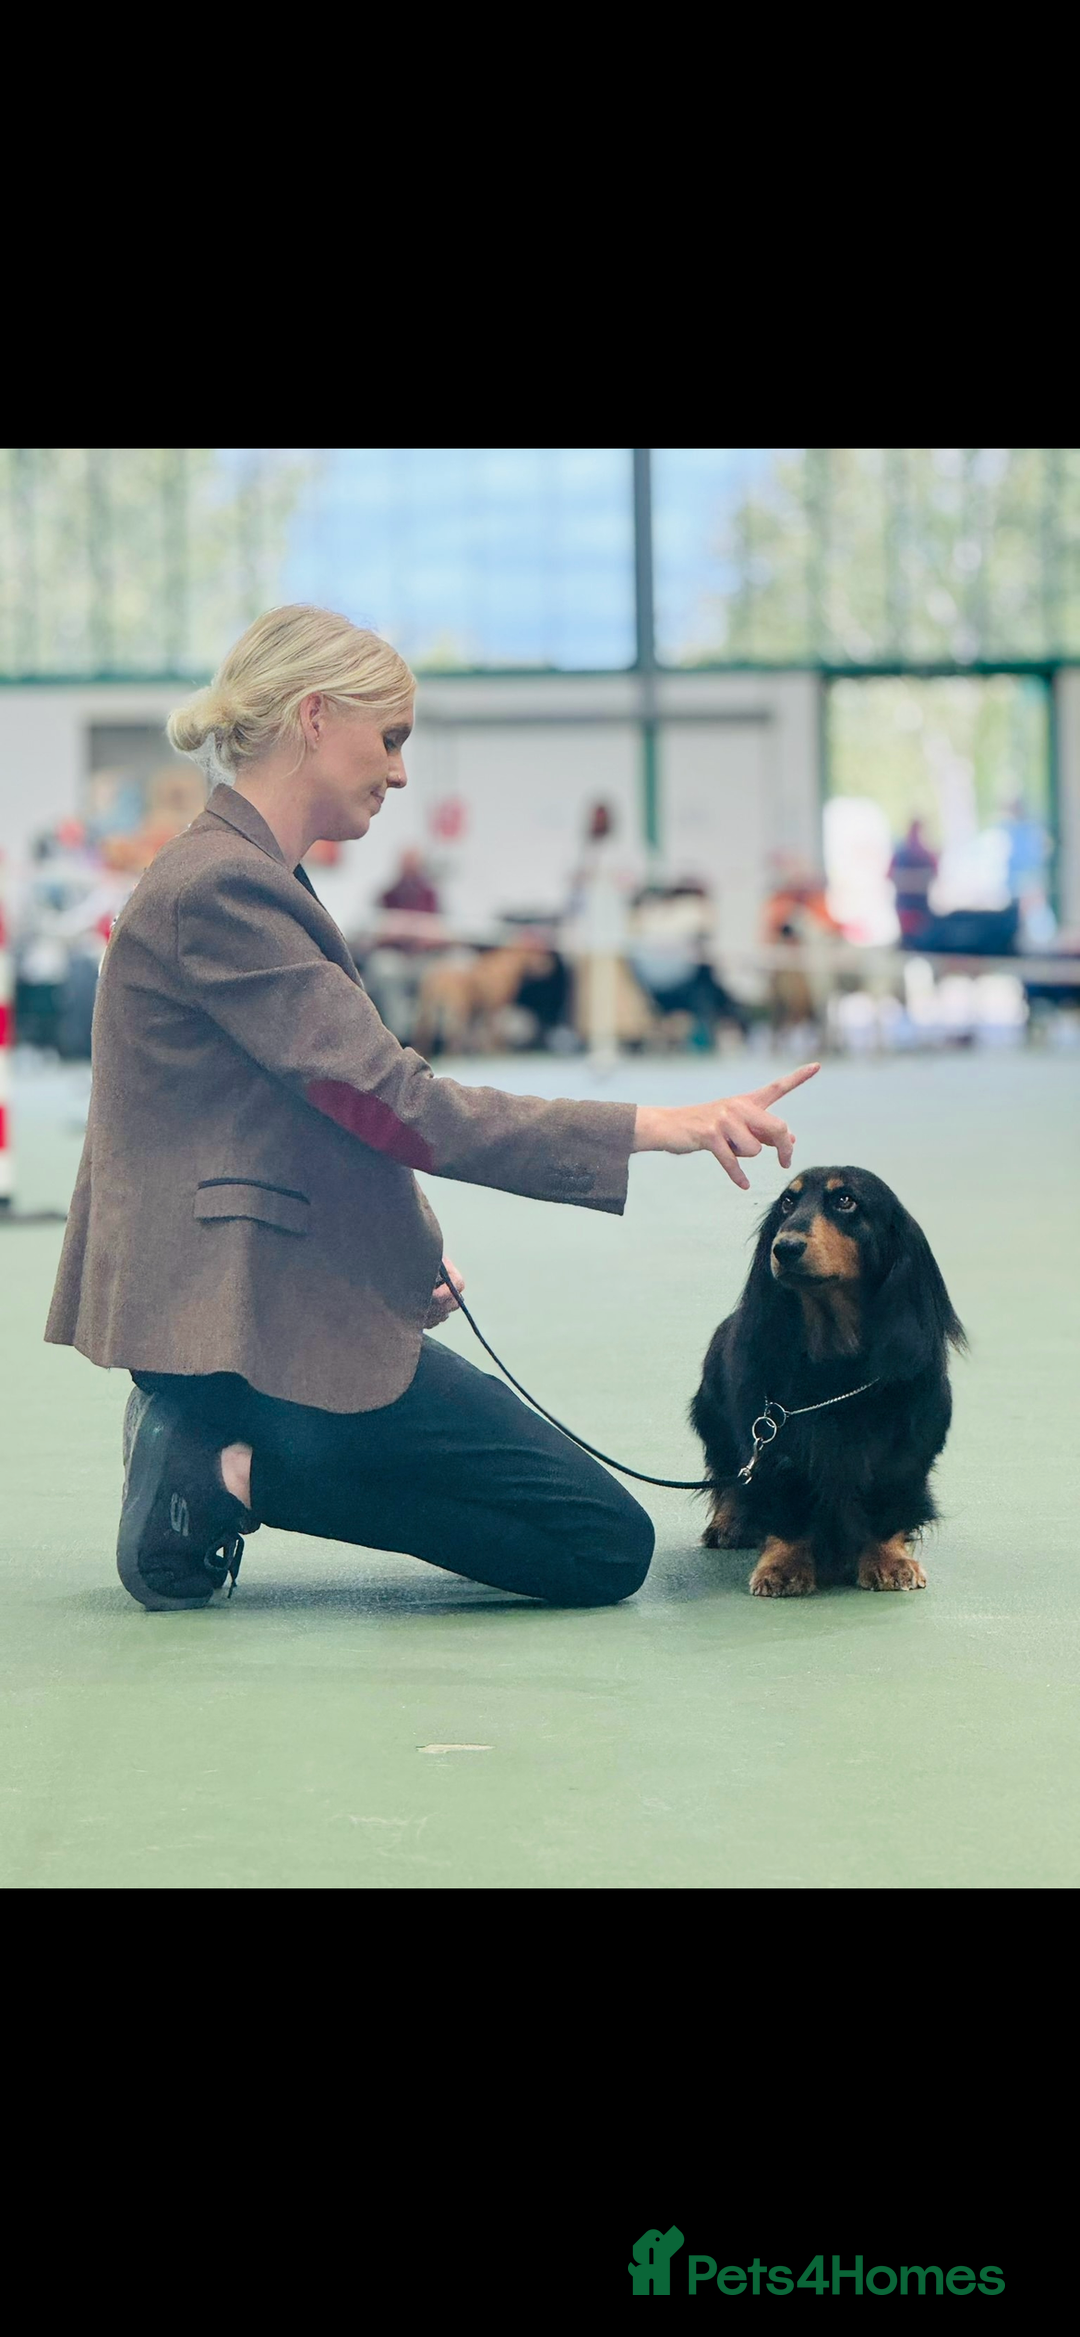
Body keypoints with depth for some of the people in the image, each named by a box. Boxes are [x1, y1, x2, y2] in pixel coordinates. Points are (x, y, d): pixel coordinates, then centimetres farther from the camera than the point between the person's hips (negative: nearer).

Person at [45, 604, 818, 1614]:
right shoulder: (218, 889, -17)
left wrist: (406, 1248, 3)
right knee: (607, 1546, -7)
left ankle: (209, 1446, 10)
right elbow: (397, 1106, -23)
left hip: (239, 1295, 11)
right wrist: (659, 1125, -24)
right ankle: (232, 1476, -9)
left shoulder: (242, 878, 15)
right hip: (263, 1317, -11)